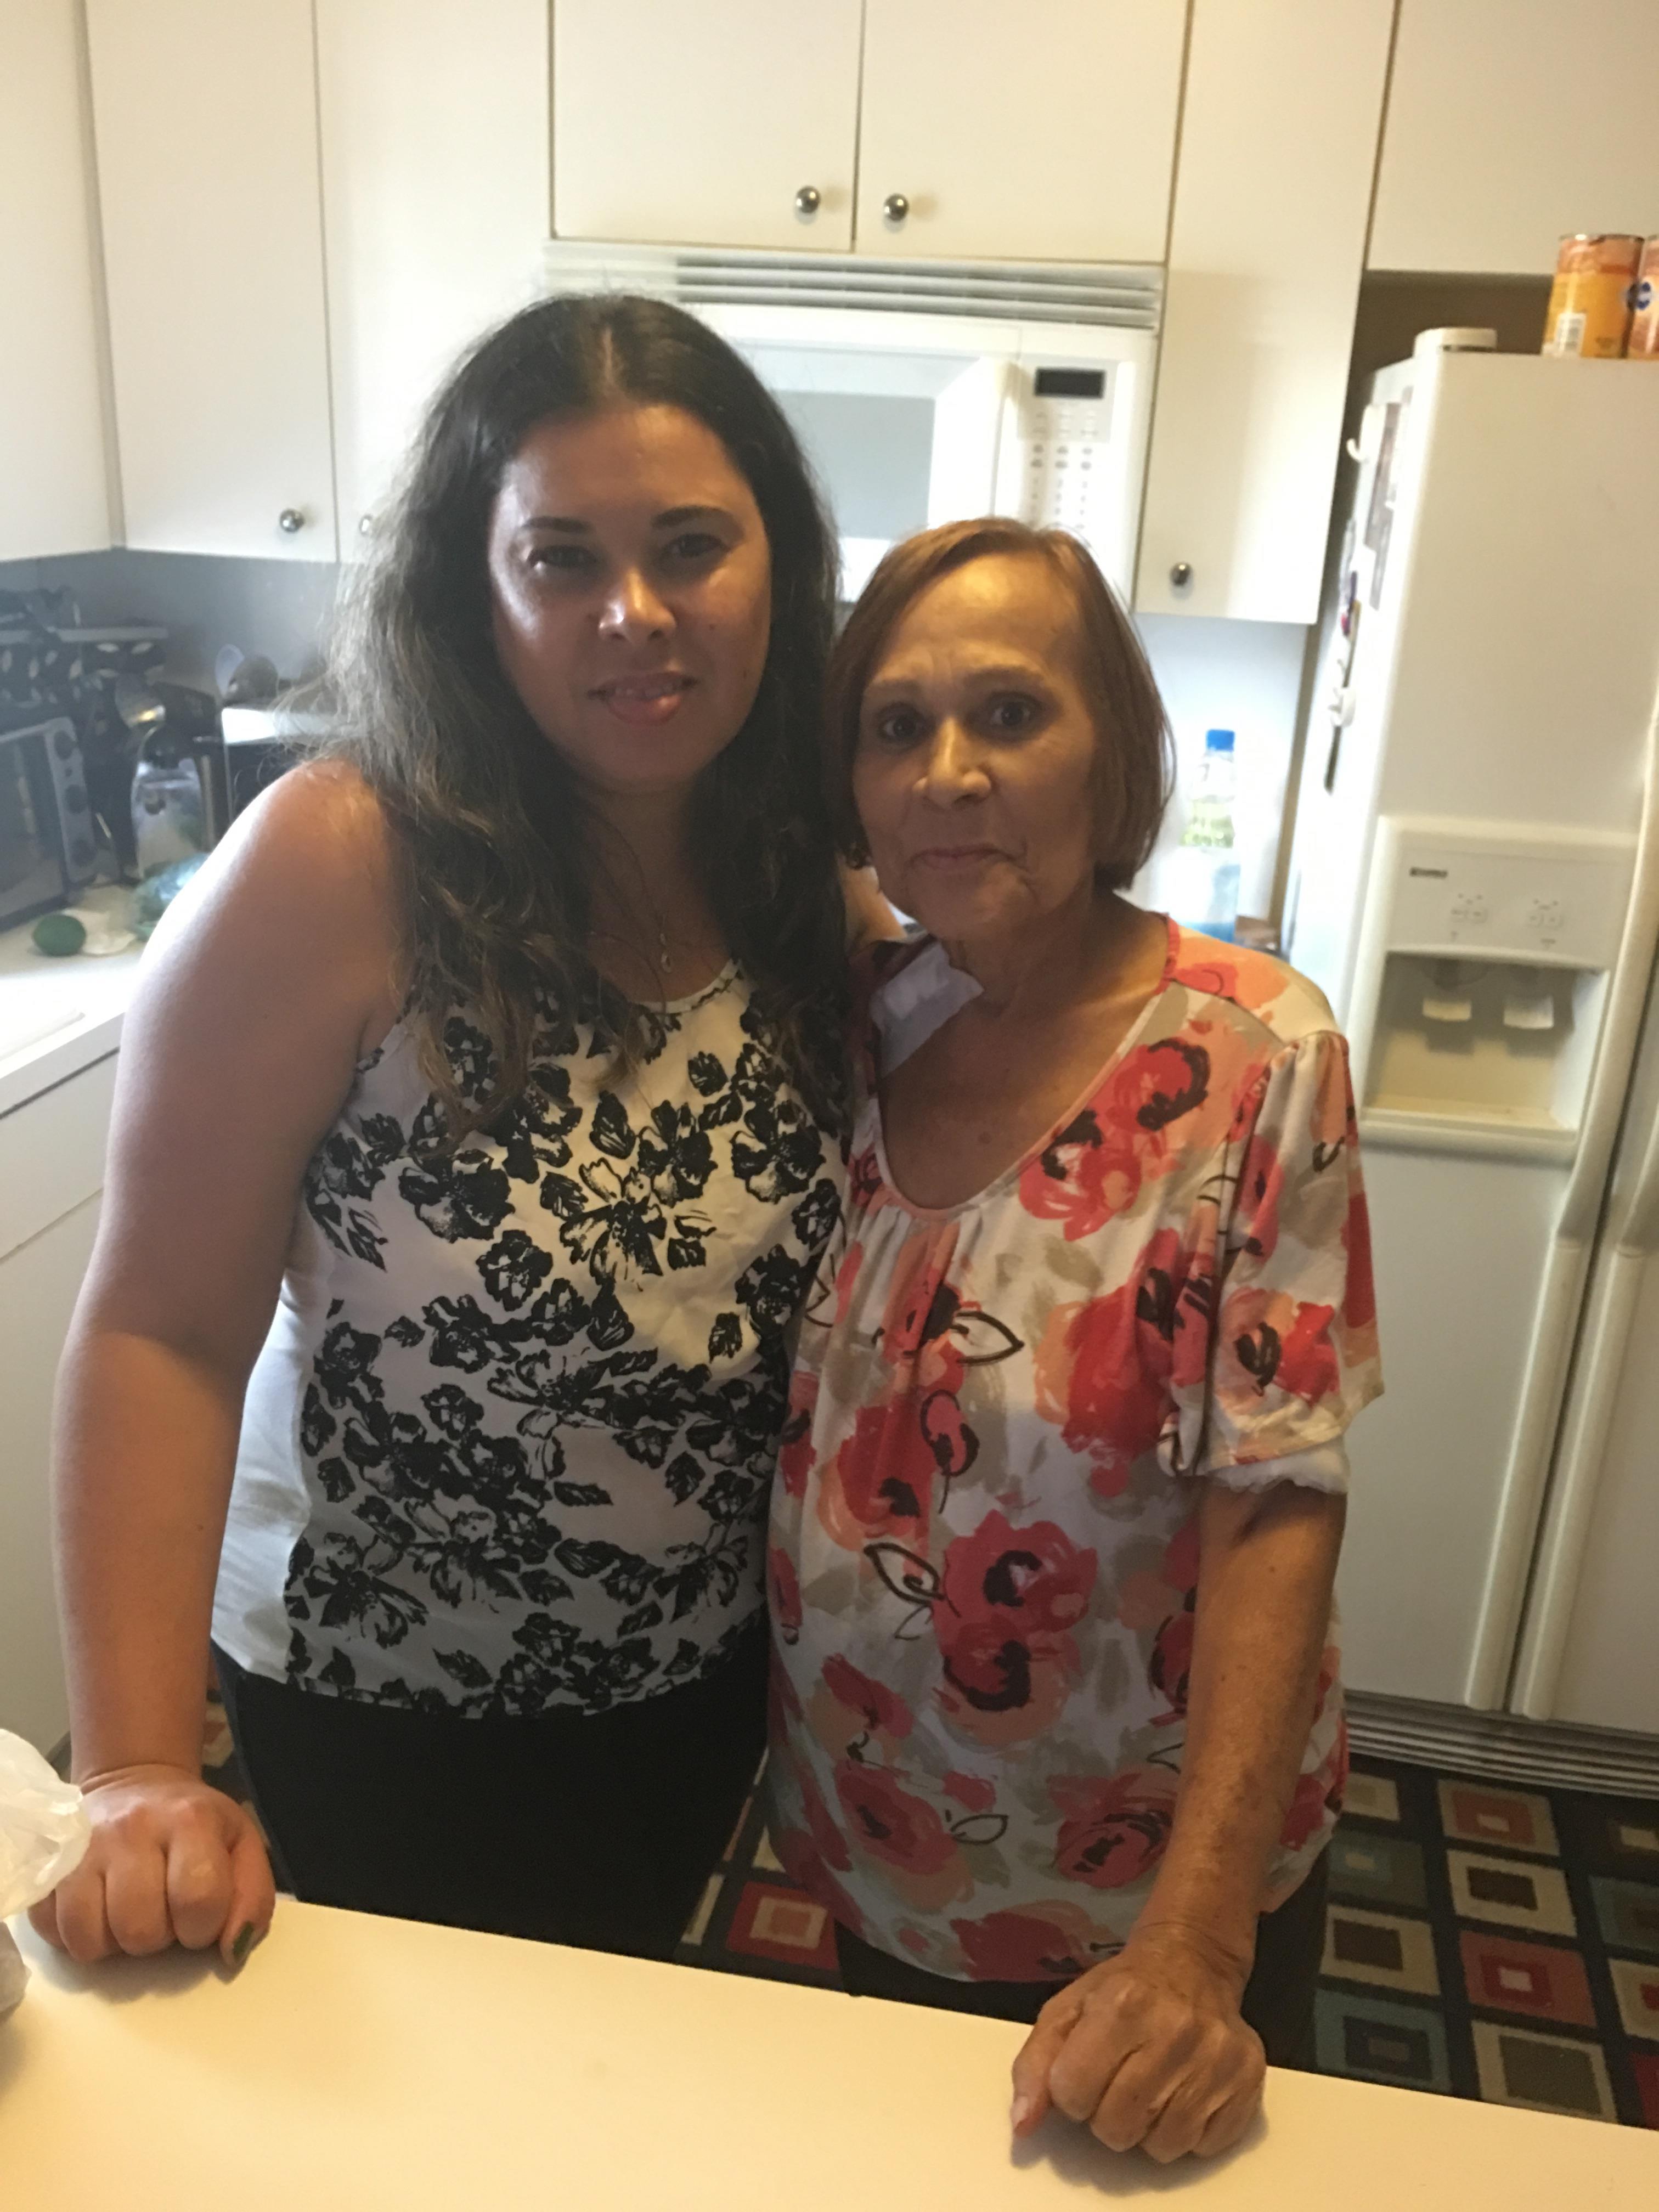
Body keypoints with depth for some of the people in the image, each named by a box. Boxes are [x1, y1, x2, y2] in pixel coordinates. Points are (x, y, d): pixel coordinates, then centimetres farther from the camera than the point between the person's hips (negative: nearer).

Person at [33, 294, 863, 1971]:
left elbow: (853, 1314, 1)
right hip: (377, 1724, -4)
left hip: (709, 1695, 5)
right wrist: (136, 1772, -25)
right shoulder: (343, 867, -23)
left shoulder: (824, 894, -8)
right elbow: (160, 1332, -21)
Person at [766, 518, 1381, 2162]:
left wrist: (1196, 1944, -24)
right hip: (866, 1843, 4)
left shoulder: (1249, 1055, -20)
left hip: (1139, 1882, -3)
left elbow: (1277, 1507, -21)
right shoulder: (848, 1023, -9)